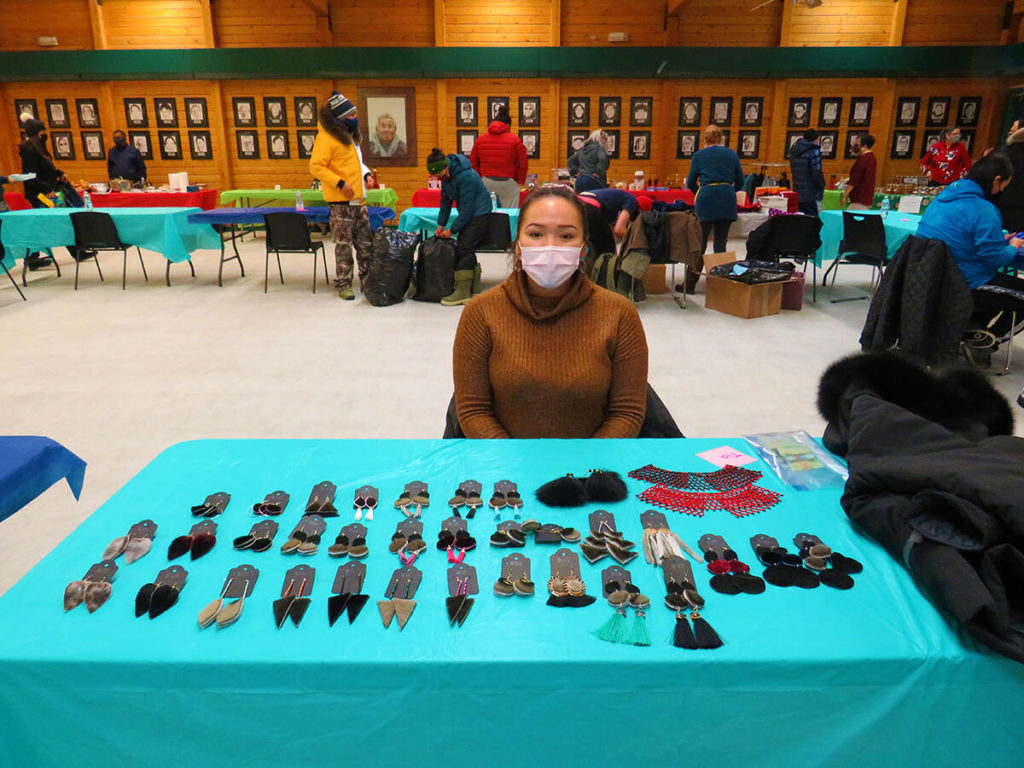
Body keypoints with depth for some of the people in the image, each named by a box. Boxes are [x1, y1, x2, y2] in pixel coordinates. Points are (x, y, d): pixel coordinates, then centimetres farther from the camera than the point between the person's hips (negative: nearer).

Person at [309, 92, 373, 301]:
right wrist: (340, 183, -22)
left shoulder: (349, 135, 16)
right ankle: (343, 285, 6)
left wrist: (365, 174, 16)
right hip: (341, 202, -8)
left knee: (365, 242, 12)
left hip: (358, 200, 8)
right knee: (344, 245, -3)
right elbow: (316, 167, -18)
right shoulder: (326, 138, -12)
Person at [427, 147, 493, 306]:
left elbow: (467, 208, -23)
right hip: (469, 214, 9)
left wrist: (452, 230, -16)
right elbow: (445, 200, 12)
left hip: (479, 214, -9)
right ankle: (472, 289, 12)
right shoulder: (446, 176, 1)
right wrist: (441, 224, 5)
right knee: (466, 249, 6)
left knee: (464, 248, -13)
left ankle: (463, 292, -13)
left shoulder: (465, 176, -26)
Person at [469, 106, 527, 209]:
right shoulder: (514, 139, 0)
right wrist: (520, 182, 10)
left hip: (486, 182, 3)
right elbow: (523, 163, -1)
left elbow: (473, 163, 10)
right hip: (508, 183, -3)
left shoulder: (480, 139, 10)